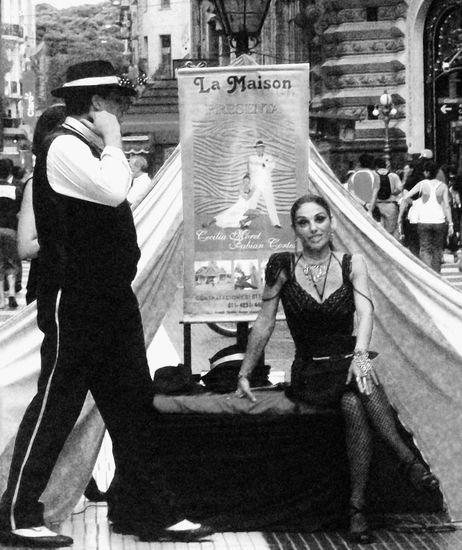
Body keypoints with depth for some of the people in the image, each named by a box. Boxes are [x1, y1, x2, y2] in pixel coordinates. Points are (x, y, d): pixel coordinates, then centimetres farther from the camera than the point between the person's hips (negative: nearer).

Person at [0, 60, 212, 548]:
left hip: (109, 300, 10)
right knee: (55, 409, -3)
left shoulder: (87, 150, 18)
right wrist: (112, 142, -16)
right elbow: (111, 190, -28)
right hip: (74, 301, -10)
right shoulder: (64, 147, -13)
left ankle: (148, 510, 18)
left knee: (132, 405, 11)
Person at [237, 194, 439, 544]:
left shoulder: (352, 264, 2)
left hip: (349, 365, 1)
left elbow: (365, 312, -15)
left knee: (356, 406, -35)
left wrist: (361, 353, -34)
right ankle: (408, 458, -35)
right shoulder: (283, 268, 1)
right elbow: (264, 324, 6)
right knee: (355, 406, -34)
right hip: (310, 374, -1)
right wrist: (244, 374, 4)